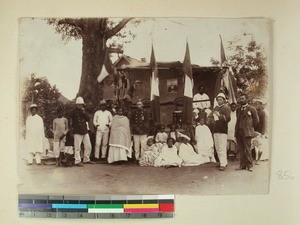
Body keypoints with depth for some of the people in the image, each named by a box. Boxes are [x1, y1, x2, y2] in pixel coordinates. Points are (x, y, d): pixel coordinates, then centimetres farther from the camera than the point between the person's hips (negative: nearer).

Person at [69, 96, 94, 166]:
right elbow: (71, 122, 0)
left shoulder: (83, 111, 14)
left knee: (88, 146, 9)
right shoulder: (74, 112, -2)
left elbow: (88, 119, 3)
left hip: (85, 131, 6)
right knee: (77, 147, -5)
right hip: (77, 132, -6)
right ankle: (77, 161, 0)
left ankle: (86, 159, 21)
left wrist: (84, 113, -8)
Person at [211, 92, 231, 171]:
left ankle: (223, 164, -10)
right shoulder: (215, 108, 19)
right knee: (217, 148, 11)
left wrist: (219, 115, -25)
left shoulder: (226, 108, -3)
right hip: (215, 130, 8)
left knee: (222, 148, -11)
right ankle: (224, 162, 21)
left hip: (222, 130, -8)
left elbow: (228, 119, -16)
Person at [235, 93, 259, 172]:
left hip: (247, 132, -5)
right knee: (241, 150, 7)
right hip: (238, 132, 5)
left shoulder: (252, 109, 0)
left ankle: (250, 165, 6)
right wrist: (236, 130, 12)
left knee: (247, 150, -5)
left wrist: (250, 127, 5)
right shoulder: (238, 109, 17)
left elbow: (256, 120, 4)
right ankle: (242, 165, 13)